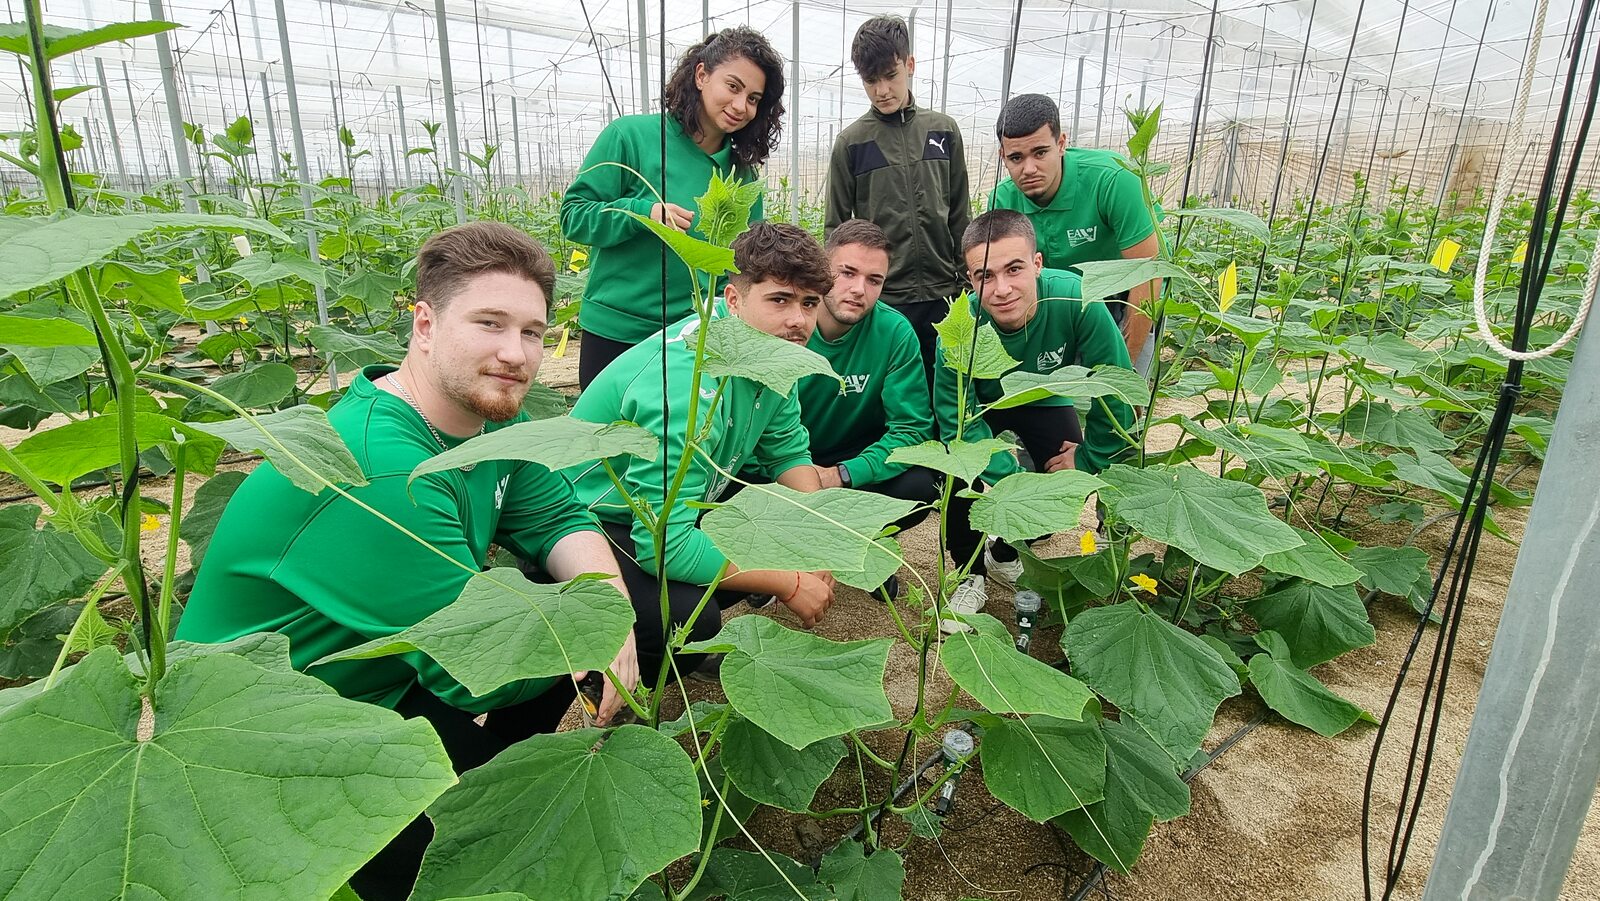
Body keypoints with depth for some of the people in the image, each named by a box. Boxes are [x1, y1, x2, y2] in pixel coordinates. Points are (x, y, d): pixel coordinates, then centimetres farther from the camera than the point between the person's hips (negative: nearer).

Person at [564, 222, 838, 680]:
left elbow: (789, 449, 5)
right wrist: (788, 585, -26)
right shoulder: (687, 381, -33)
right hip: (591, 526, -8)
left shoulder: (771, 347, -7)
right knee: (688, 619, -32)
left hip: (673, 508, 9)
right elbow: (664, 543, -35)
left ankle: (694, 638, 14)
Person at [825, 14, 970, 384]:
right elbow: (836, 226, 4)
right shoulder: (851, 142, 0)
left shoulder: (944, 131, 7)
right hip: (879, 296, -2)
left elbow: (960, 215, 11)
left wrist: (967, 281, 8)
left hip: (941, 293, 3)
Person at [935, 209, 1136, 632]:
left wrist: (1088, 458, -17)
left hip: (1045, 399, 2)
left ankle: (1005, 554, 17)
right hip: (980, 403, -1)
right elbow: (956, 417, -30)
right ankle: (970, 575, 0)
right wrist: (1016, 482, -36)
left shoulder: (1075, 302, -35)